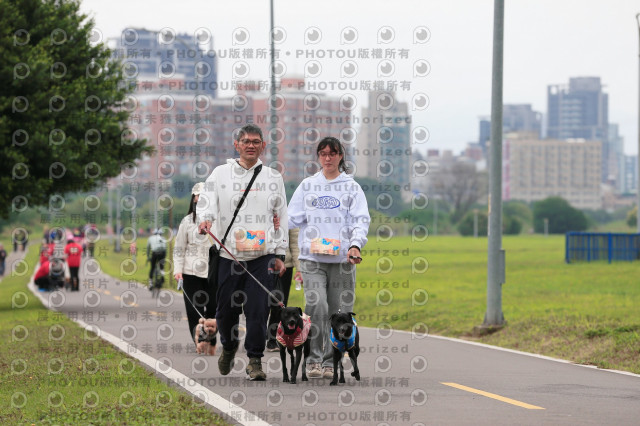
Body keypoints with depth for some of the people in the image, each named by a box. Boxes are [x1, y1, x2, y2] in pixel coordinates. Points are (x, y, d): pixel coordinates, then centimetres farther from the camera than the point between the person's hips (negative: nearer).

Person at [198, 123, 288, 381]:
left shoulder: (273, 178, 11)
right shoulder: (221, 174, 7)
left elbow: (281, 217, 13)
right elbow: (208, 200, -6)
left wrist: (280, 254, 8)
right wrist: (205, 219, -29)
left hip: (263, 255, 0)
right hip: (229, 254, 0)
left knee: (258, 309, -9)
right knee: (226, 310, 5)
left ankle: (255, 360, 1)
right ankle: (229, 346, 34)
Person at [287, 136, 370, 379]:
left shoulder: (351, 187, 8)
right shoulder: (307, 186, 13)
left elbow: (361, 220, -1)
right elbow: (293, 218, 13)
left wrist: (355, 245, -17)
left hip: (342, 259, 0)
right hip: (312, 258, 0)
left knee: (337, 311, 1)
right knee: (316, 305, -19)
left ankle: (330, 362, 12)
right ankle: (314, 360, -12)